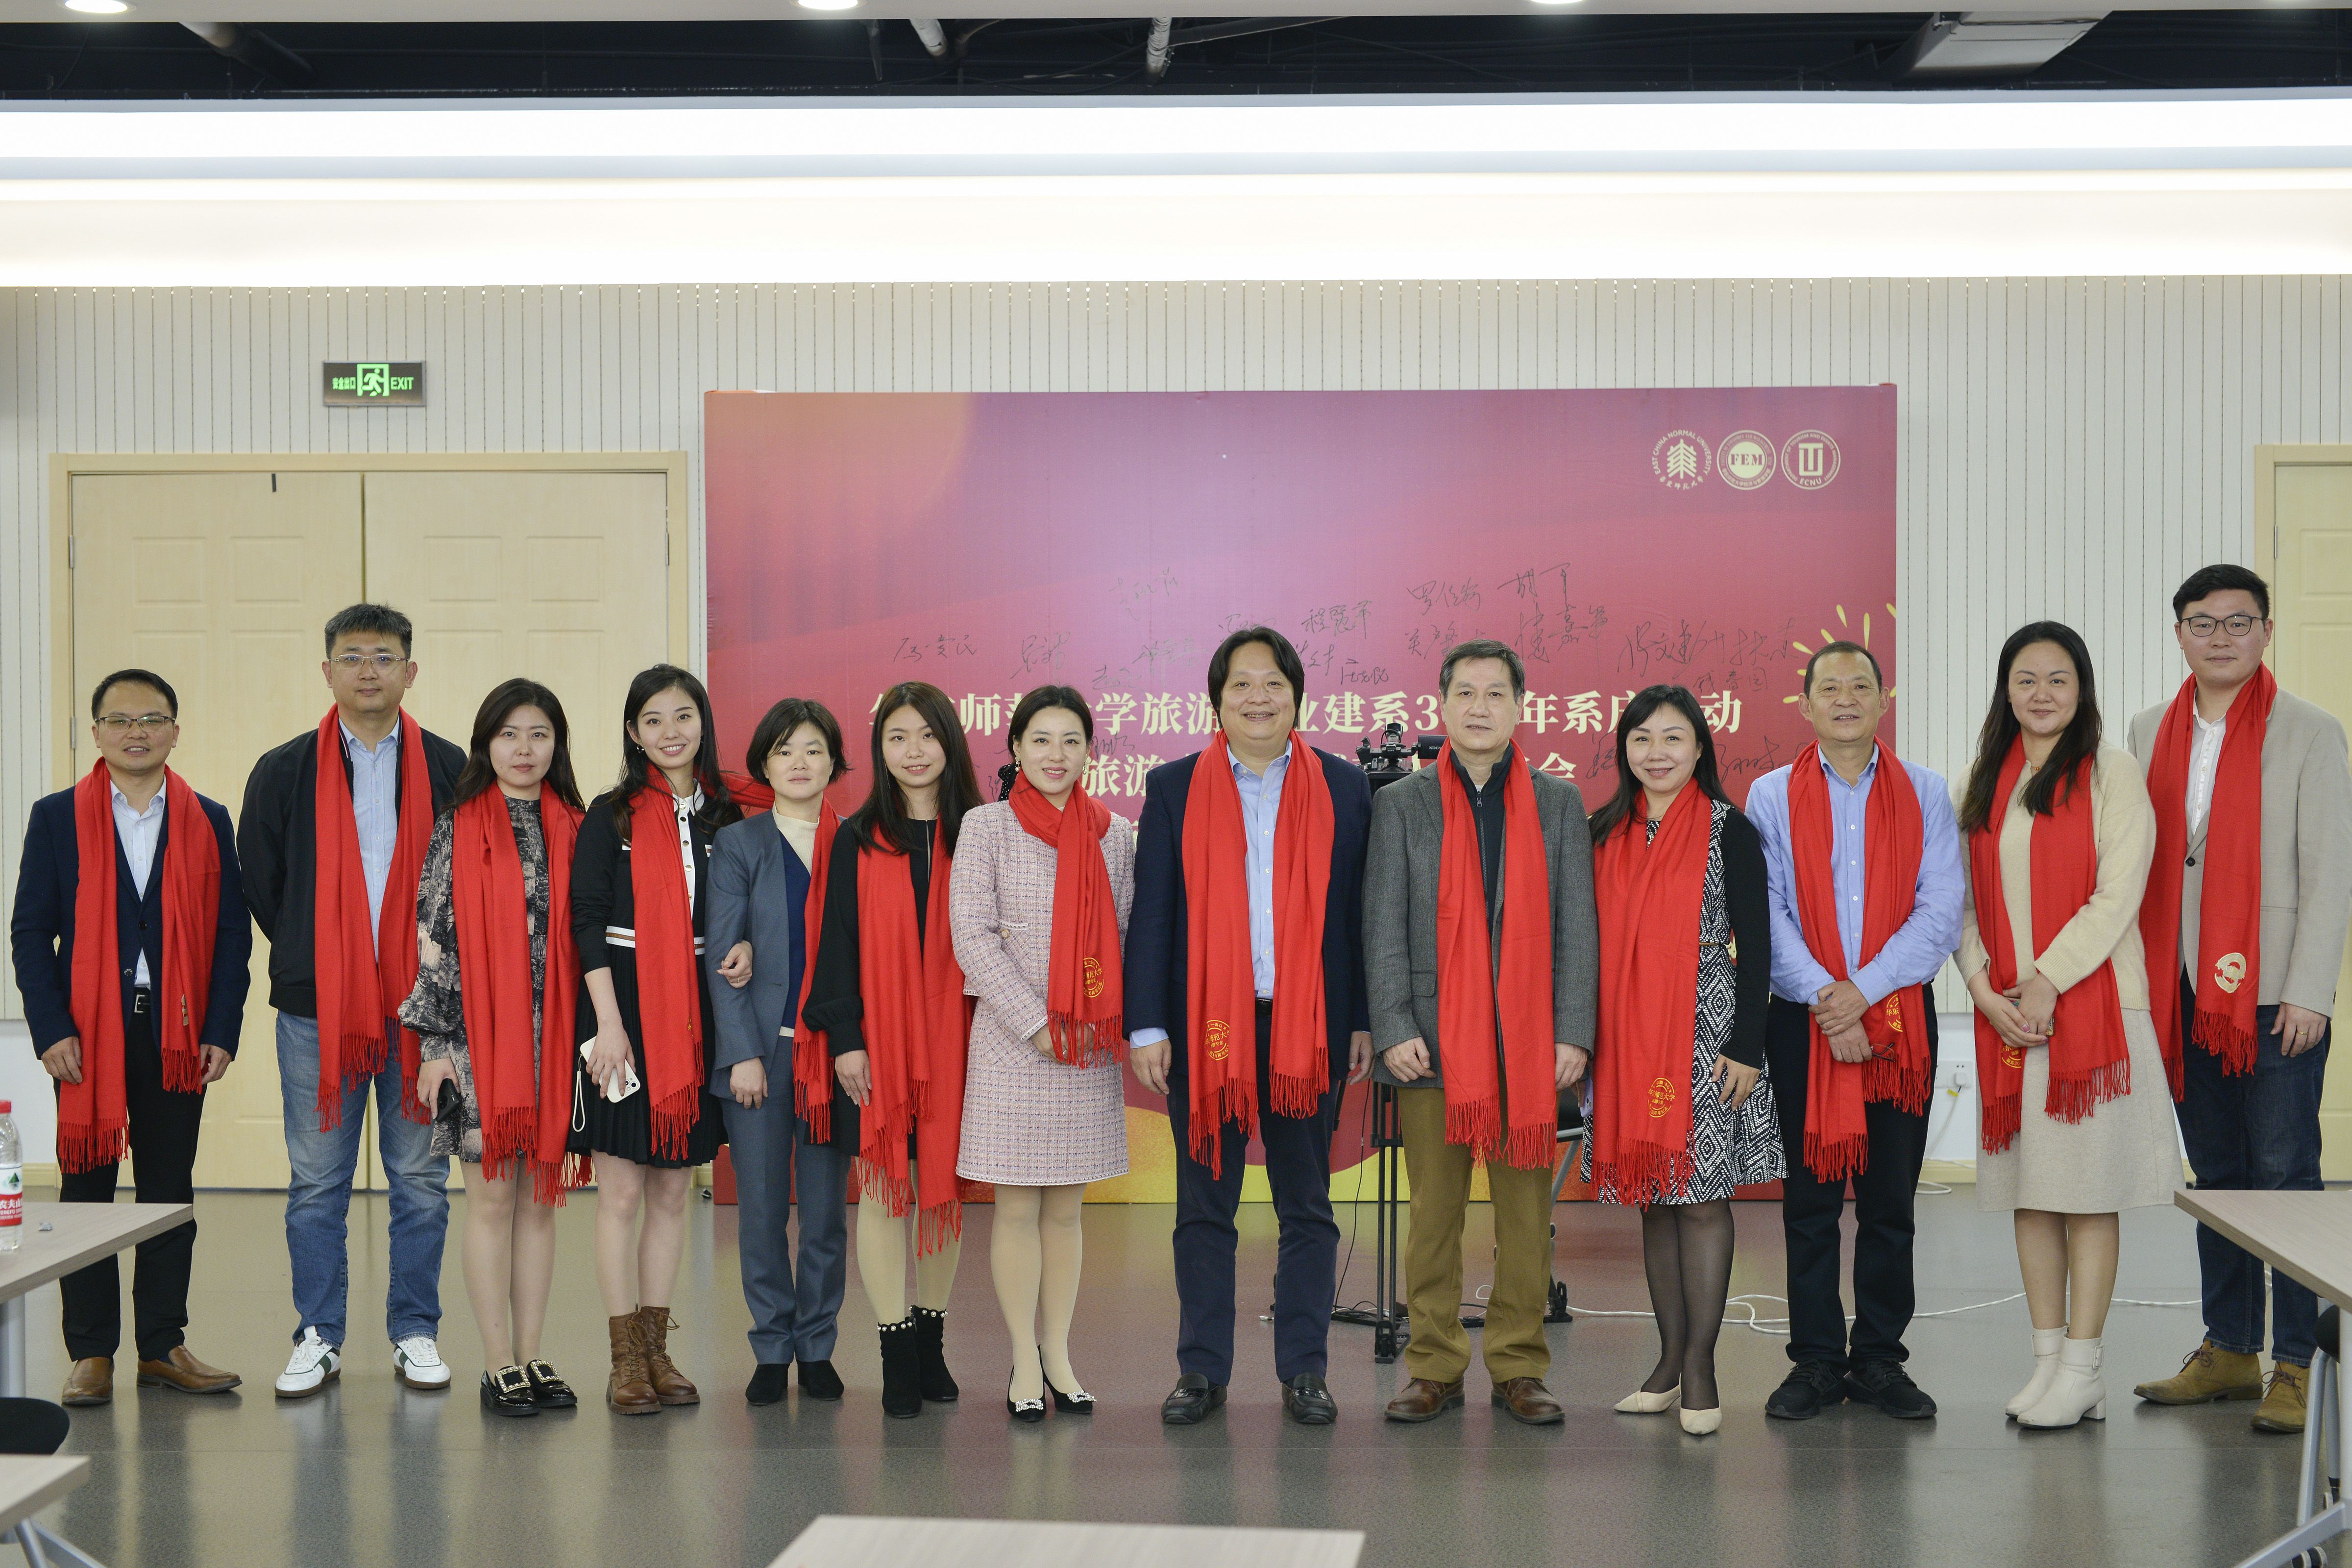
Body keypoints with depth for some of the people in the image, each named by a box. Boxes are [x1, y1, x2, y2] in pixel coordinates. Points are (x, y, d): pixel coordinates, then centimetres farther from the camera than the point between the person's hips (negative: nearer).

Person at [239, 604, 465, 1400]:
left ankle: (416, 1333, 17)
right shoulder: (283, 773, 5)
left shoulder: (451, 770, 4)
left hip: (419, 1006, 0)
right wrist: (311, 958, 7)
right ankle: (317, 1339, 15)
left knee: (420, 1179, 6)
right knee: (317, 1183, 6)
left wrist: (439, 968, 2)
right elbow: (260, 883, 10)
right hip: (316, 1006, 0)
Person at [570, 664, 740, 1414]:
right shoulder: (612, 815, -1)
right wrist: (609, 1022, -14)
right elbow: (588, 921, -6)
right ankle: (626, 1359, 5)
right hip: (623, 1007, -4)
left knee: (673, 1191, 8)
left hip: (696, 1011, 4)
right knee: (622, 1191, -2)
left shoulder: (724, 817, 10)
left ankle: (657, 1348, 16)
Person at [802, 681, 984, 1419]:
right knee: (883, 1190, -1)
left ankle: (932, 1339, 20)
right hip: (878, 1041, -1)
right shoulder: (859, 839, 3)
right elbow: (838, 942, 1)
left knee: (945, 1187, 7)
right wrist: (844, 1039, -7)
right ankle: (898, 1353, 4)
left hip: (952, 1039, 2)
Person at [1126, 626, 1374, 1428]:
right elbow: (1150, 912, 4)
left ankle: (1305, 1371, 14)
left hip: (1308, 1024, 0)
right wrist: (1145, 1025, -3)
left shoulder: (1343, 787, 6)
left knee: (1307, 1206, 6)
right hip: (1203, 1023, 0)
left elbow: (1358, 910, 6)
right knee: (1204, 1207, 6)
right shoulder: (1174, 788, 6)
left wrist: (1364, 1019, 1)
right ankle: (1202, 1370, 15)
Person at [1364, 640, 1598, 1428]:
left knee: (1526, 1211, 3)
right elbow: (1383, 929, 4)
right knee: (1434, 1211, 2)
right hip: (1432, 1040, -1)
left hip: (1530, 1040, 1)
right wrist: (1394, 1029, -7)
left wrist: (1573, 1032, -3)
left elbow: (1578, 928, 6)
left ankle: (1519, 1369, 12)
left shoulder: (1559, 803, 10)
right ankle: (1434, 1368, 12)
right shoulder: (1400, 804, 8)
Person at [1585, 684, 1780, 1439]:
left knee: (1702, 1195, -4)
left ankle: (1700, 1364, 1)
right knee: (1653, 1199, 8)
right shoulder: (1606, 833, 10)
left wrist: (1746, 1047, -10)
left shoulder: (1728, 831, -2)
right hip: (1626, 1037, 4)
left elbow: (1756, 946, -4)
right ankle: (1671, 1359, 15)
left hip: (1706, 1032, -4)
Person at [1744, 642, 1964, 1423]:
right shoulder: (1771, 796, 5)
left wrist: (1863, 990, -13)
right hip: (1802, 1021, 0)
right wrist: (1822, 997, -14)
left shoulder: (1925, 794, 6)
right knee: (1809, 1197, 3)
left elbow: (1940, 913, -2)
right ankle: (1816, 1359, 11)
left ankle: (1880, 1358, 14)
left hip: (1899, 1016, 1)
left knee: (1890, 1199, 4)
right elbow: (1764, 915, -2)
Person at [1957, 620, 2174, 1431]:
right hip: (2007, 1017, 5)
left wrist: (2046, 983, -14)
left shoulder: (2111, 771, -2)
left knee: (2089, 1188, -3)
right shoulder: (1986, 779, 13)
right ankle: (2048, 1358, 13)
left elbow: (2118, 895, -10)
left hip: (2091, 1004, -5)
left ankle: (2082, 1368, 2)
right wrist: (1985, 986, -5)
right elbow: (1966, 899, 10)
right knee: (2030, 1189, 7)